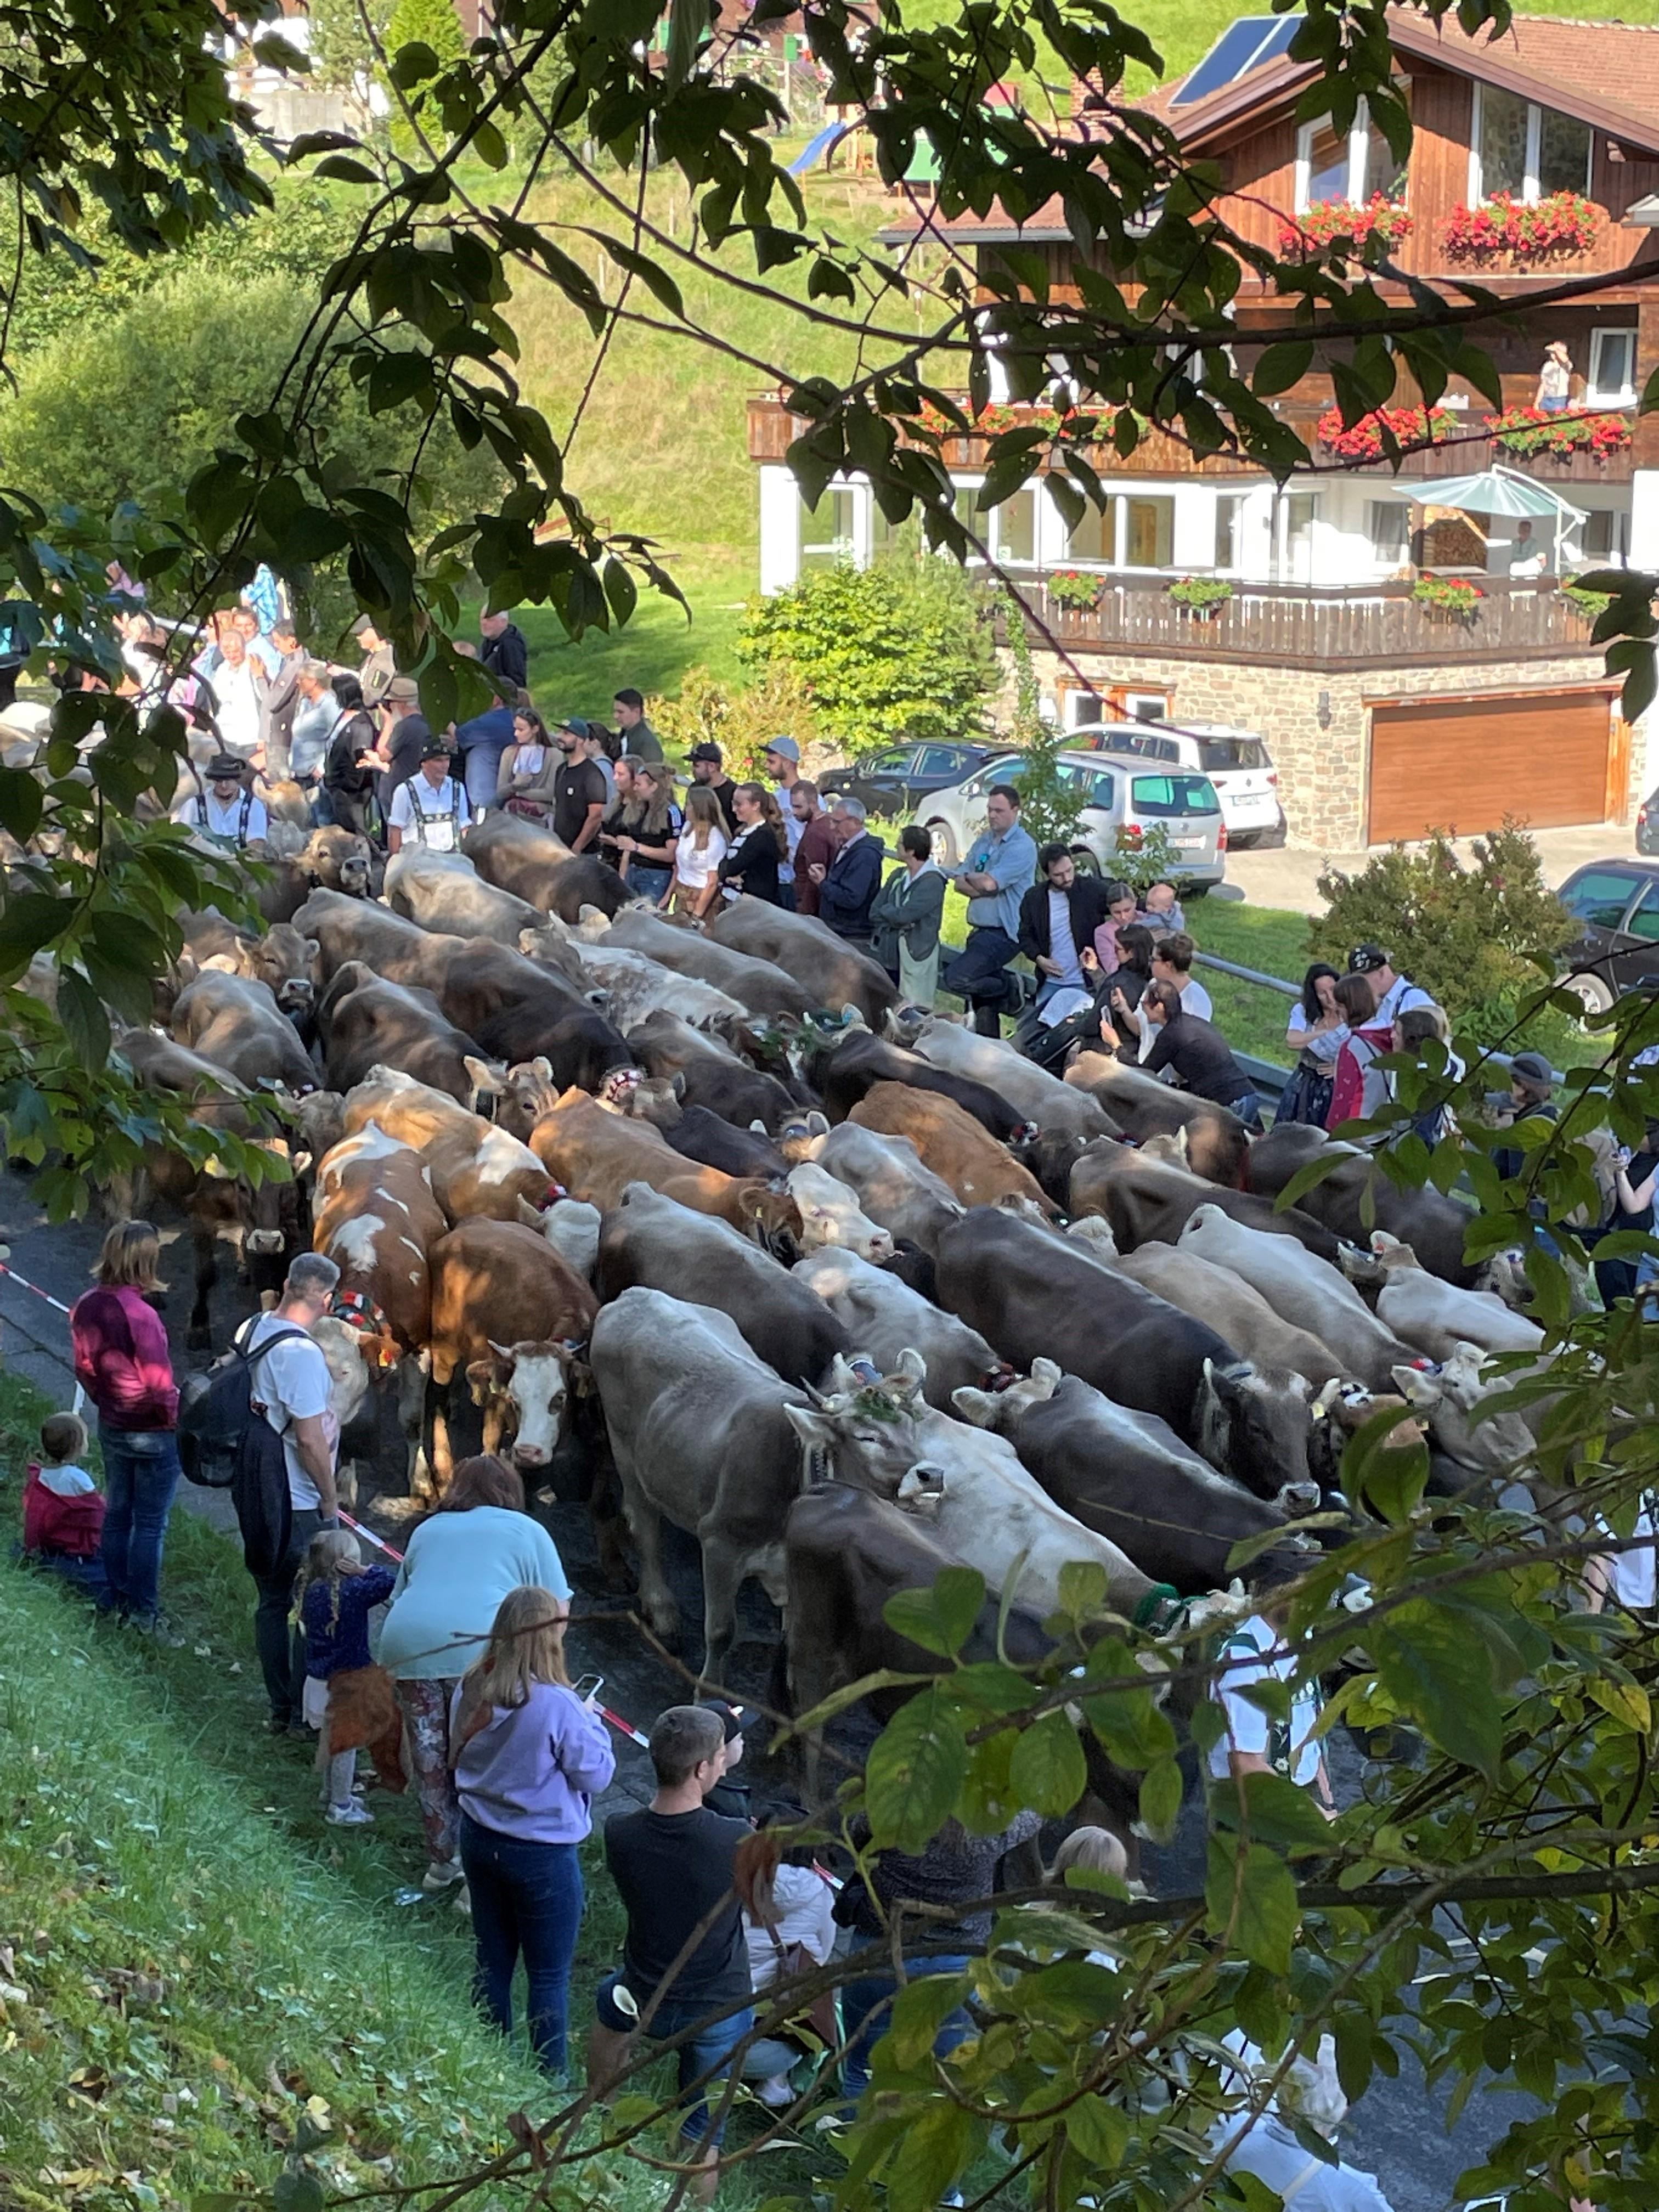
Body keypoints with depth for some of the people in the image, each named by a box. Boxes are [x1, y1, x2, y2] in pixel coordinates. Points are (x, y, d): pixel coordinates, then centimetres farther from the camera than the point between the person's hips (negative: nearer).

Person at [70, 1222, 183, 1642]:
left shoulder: (86, 1307, -4)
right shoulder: (140, 1314, -28)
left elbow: (84, 1368, 7)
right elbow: (159, 1384, -23)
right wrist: (174, 1418, -6)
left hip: (111, 1426, 7)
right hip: (152, 1433, -7)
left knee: (116, 1513, 19)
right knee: (150, 1524, 3)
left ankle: (117, 1599, 30)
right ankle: (144, 1611, 10)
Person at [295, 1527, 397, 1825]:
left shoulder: (308, 1590, -4)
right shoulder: (352, 1591, -25)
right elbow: (389, 1583, -27)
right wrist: (364, 1572, -15)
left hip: (318, 1677, 7)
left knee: (329, 1740, 24)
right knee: (345, 1744, 6)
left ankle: (331, 1792, 41)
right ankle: (340, 1808, 15)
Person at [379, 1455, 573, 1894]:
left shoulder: (426, 1530, 29)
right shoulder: (525, 1530, 18)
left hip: (405, 1645, 4)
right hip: (477, 1648, -4)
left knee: (430, 1763, 15)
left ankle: (442, 1861, 26)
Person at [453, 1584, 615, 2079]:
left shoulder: (471, 1689, -7)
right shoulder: (557, 1706, -26)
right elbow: (596, 1773, -16)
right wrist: (590, 1722, 0)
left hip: (480, 1841, 6)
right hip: (542, 1853, -6)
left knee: (492, 1960, 19)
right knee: (549, 1974, 9)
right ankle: (549, 2080, 16)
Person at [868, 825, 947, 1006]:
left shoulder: (932, 882, -13)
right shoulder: (898, 876, 11)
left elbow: (903, 916, -20)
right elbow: (874, 912, 7)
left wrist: (885, 911, -1)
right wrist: (893, 915, -10)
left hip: (915, 957, -8)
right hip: (888, 956, 8)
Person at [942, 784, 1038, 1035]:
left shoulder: (1022, 847, -11)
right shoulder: (983, 842, 15)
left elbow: (989, 883, -20)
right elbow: (959, 882, 7)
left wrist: (969, 877, 1)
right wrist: (981, 887, -13)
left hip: (1002, 934, -8)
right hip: (979, 931, 8)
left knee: (957, 978, -23)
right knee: (982, 1005, 10)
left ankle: (1012, 988, -2)